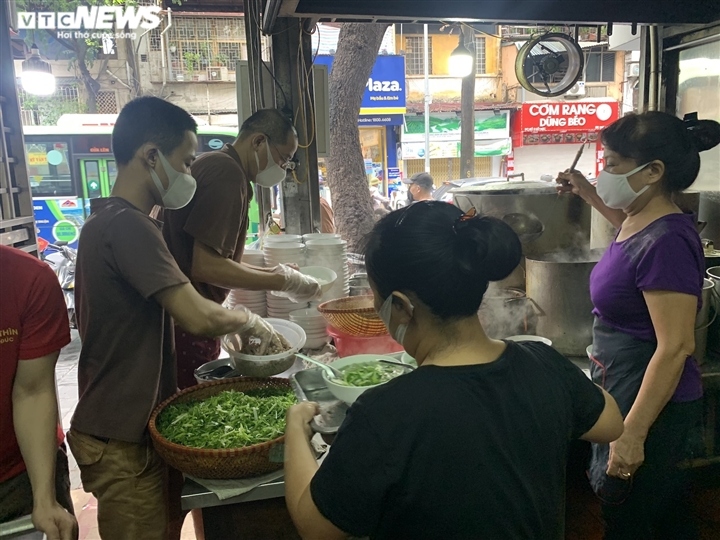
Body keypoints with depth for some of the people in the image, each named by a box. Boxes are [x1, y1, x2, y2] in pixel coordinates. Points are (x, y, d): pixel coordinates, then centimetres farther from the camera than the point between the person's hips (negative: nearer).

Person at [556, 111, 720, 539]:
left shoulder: (667, 241, -25)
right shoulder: (644, 221, 2)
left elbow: (675, 348, -26)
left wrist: (633, 433, -24)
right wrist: (589, 193, 23)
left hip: (651, 404, -9)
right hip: (625, 392, 9)